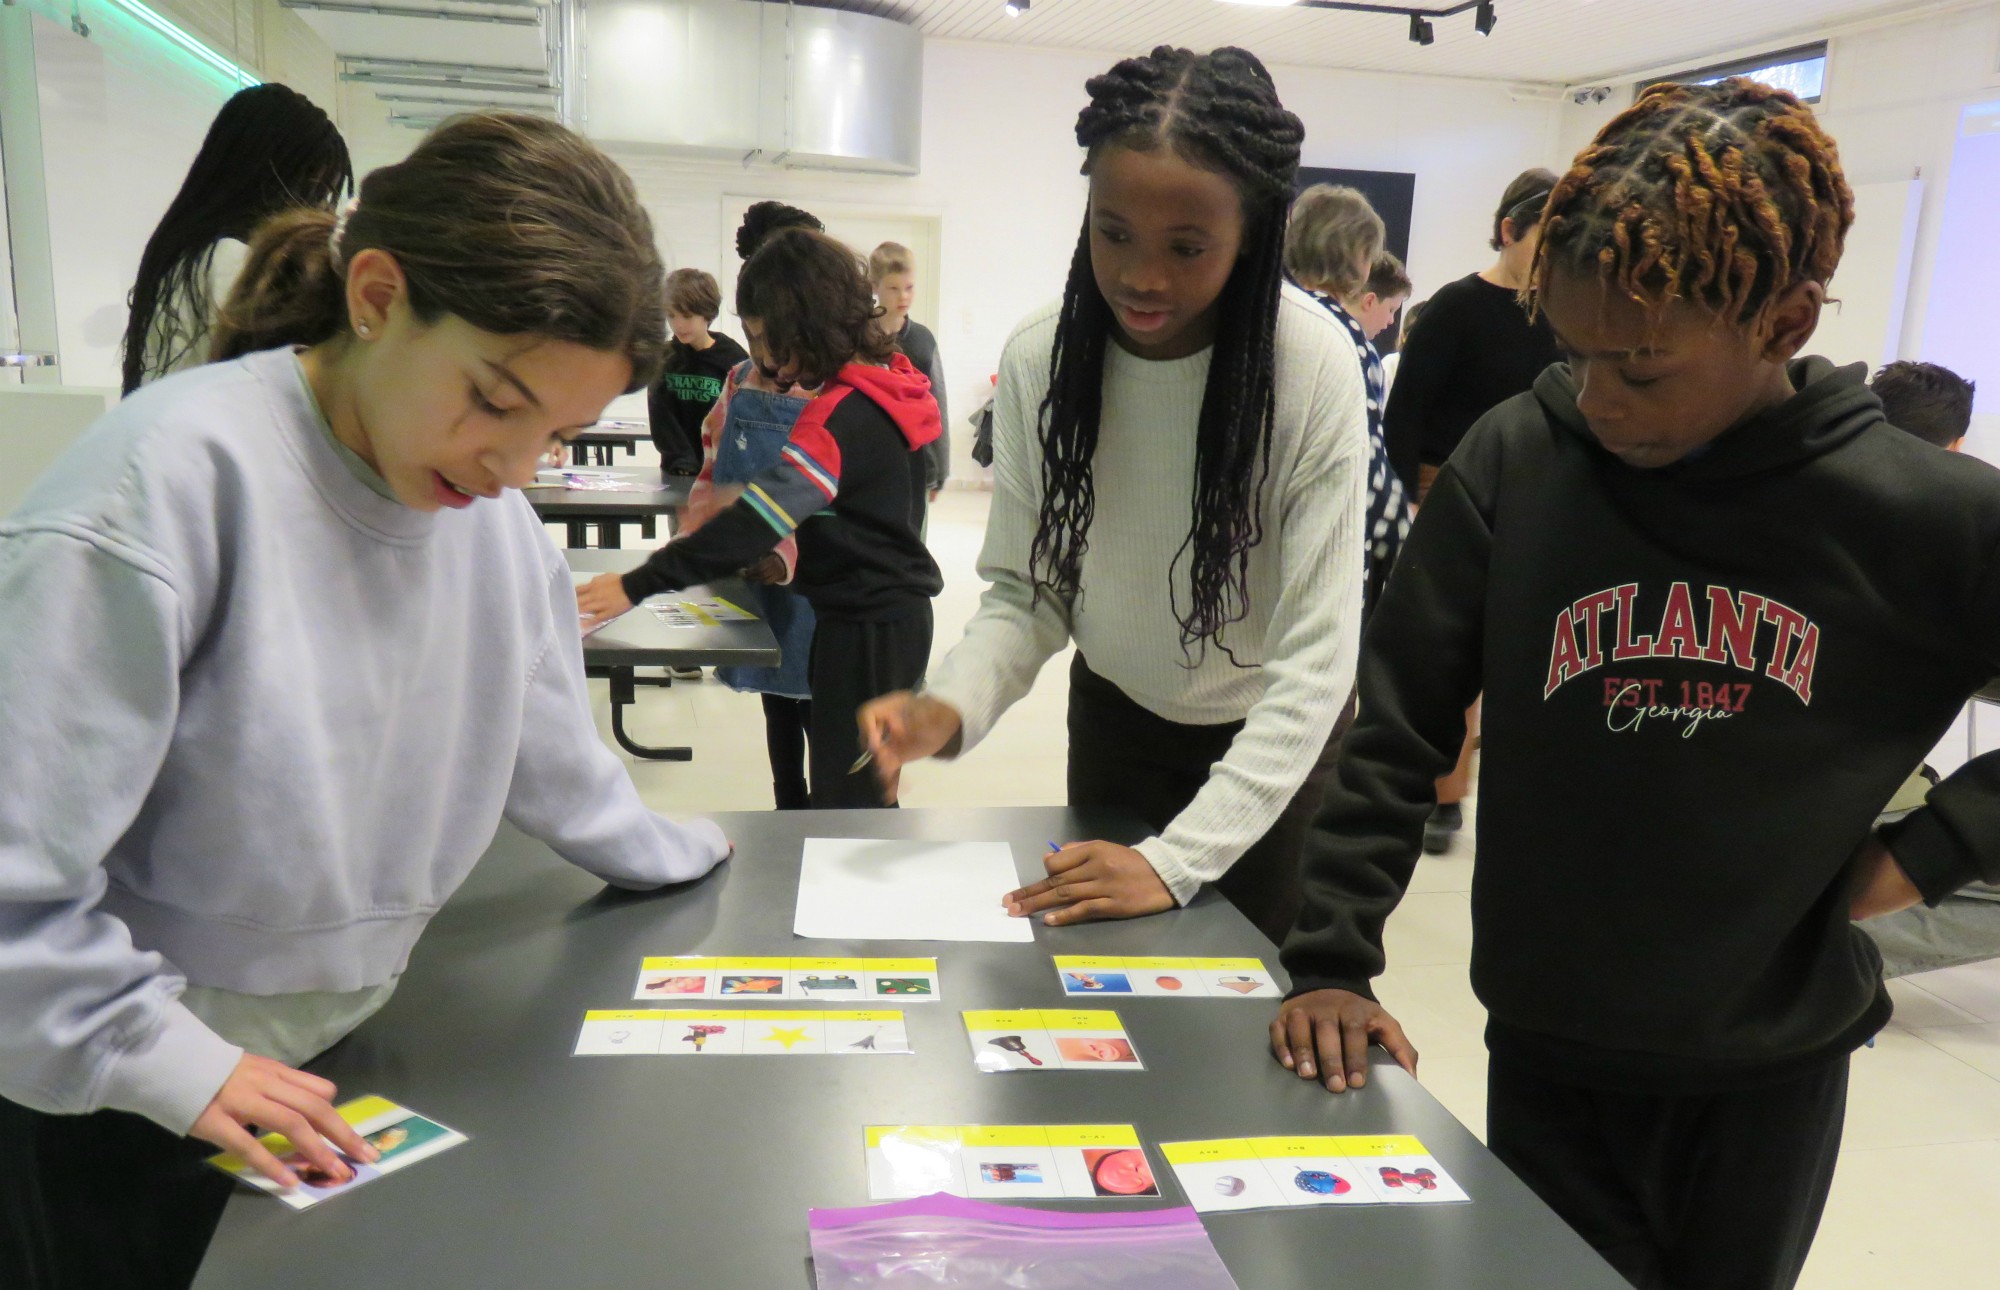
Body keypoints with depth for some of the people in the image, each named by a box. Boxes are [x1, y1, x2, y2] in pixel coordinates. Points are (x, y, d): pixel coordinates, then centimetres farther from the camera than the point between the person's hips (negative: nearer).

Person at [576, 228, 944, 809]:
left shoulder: (843, 414, -22)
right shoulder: (884, 386, 8)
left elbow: (760, 515, -29)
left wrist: (636, 585, -28)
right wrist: (798, 558, 6)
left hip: (868, 630, -10)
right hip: (895, 613, 10)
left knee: (843, 802, -2)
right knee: (863, 798, 19)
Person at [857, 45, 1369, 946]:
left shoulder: (1314, 367, -26)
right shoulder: (1038, 358, -17)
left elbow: (1317, 655, -27)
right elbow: (1023, 591, -11)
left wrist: (1179, 859, -33)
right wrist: (952, 706, -31)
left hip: (1269, 736, -2)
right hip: (1115, 716, 3)